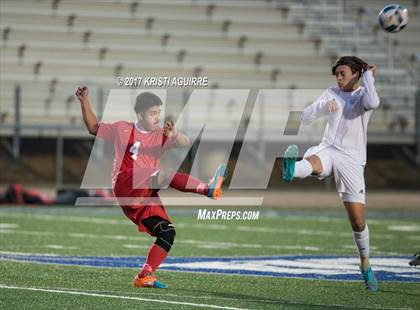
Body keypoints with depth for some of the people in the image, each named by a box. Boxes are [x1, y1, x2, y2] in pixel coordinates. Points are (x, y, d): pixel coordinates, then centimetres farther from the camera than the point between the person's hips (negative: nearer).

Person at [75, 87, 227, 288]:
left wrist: (174, 135, -27)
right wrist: (84, 102, 15)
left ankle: (145, 276, -4)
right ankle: (208, 189, -49)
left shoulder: (161, 135, 14)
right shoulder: (122, 129, 11)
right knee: (162, 175, -31)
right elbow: (94, 128, 25)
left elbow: (185, 143, -4)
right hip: (125, 186, -5)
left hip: (146, 196, 5)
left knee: (167, 232, -9)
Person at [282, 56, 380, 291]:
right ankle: (291, 170, -73)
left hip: (352, 159, -2)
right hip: (328, 150, 2)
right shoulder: (332, 93, 12)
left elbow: (372, 103, -24)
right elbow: (306, 118, 5)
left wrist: (368, 77, -11)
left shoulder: (363, 94, 3)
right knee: (312, 162, -38)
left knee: (358, 218, -1)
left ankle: (365, 264, 18)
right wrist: (324, 105, -12)